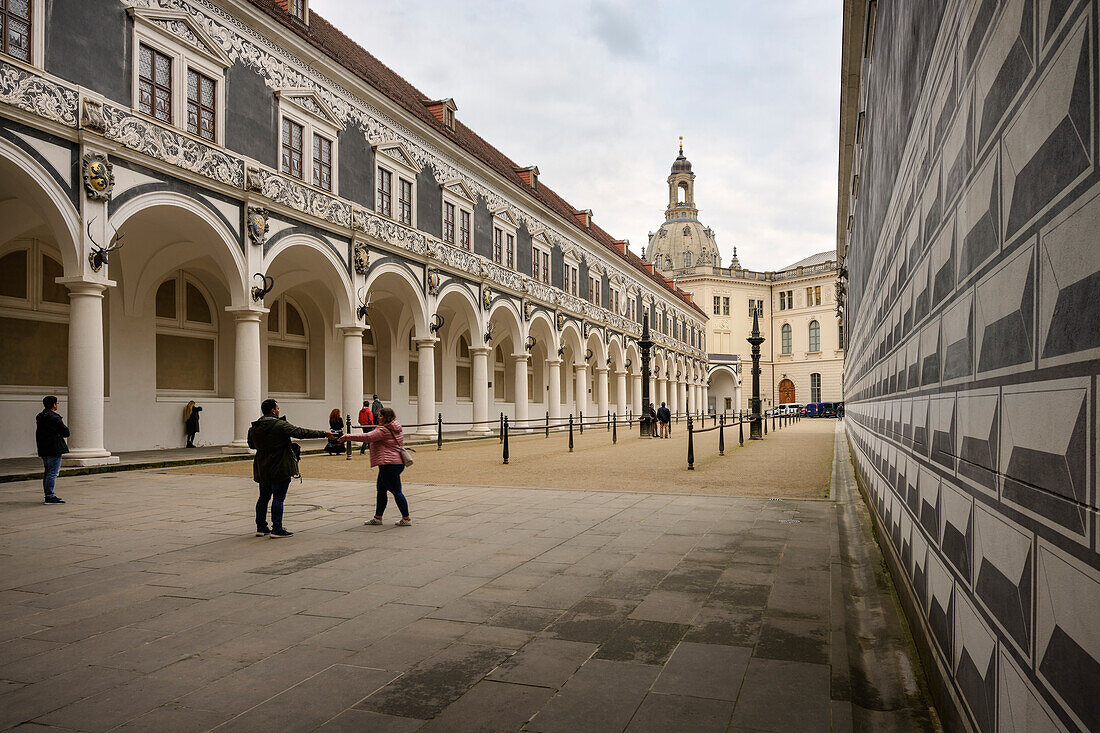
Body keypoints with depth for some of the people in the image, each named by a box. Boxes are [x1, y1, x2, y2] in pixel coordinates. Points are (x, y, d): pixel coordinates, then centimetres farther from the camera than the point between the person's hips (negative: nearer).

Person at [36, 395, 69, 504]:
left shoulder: (40, 418, 13)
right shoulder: (55, 418, -15)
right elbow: (66, 433, -14)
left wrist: (56, 434, 4)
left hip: (43, 450, 9)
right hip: (54, 450, -9)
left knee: (47, 473, 14)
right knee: (52, 473, -8)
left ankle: (48, 495, 21)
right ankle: (50, 496, -10)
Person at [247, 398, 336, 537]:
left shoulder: (254, 428, 4)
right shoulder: (280, 425, -16)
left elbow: (251, 445, 19)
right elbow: (302, 432, -17)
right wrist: (324, 433, -13)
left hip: (262, 469, 7)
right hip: (280, 468, -7)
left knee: (264, 497, 17)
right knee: (278, 498, -2)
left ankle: (261, 527, 23)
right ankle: (277, 529, 1)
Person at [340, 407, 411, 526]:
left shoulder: (383, 430, -15)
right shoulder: (397, 429, 14)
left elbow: (367, 437, -21)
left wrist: (347, 437, -17)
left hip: (389, 465, -11)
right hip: (396, 463, 11)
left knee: (396, 492, -5)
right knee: (381, 490, 16)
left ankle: (406, 518, 0)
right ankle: (378, 518, 23)